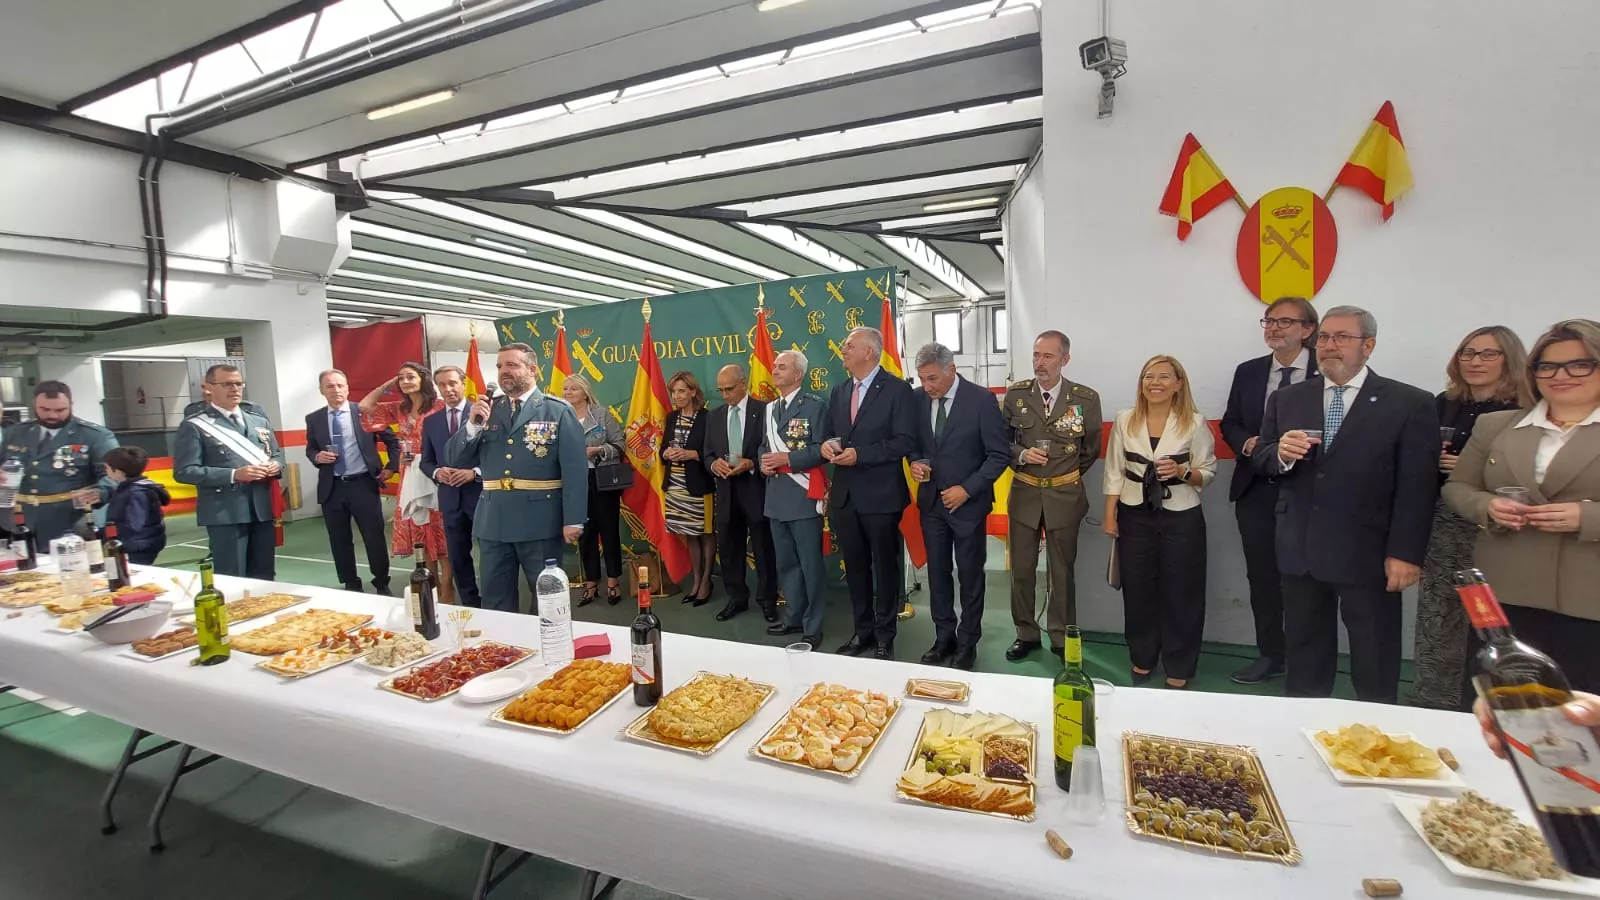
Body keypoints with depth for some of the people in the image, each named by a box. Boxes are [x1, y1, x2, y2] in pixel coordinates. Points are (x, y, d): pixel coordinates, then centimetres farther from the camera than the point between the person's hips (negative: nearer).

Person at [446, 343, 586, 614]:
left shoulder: (558, 412, -4)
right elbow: (455, 460, 7)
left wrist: (573, 520, -15)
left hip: (540, 520, -4)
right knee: (494, 599, 15)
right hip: (493, 520, 4)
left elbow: (574, 469, -9)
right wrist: (473, 424, -10)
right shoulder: (485, 410, 9)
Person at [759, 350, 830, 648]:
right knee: (786, 563, 16)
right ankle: (794, 618, 29)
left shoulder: (814, 406, -6)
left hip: (804, 496, -7)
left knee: (810, 564, 0)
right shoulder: (769, 409, 17)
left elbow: (821, 449, -12)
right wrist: (764, 462, -2)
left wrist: (787, 459, -19)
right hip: (776, 496, 7)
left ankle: (813, 627, 12)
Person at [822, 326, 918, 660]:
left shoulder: (897, 389, -8)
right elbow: (829, 433, 17)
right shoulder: (839, 391, 12)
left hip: (880, 494, -6)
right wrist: (828, 444, -7)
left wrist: (860, 454, -21)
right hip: (844, 494, 6)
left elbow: (905, 441, -15)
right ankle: (863, 630, 30)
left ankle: (885, 637, 22)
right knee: (855, 567, 15)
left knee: (884, 567, 8)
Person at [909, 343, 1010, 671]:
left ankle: (967, 642, 24)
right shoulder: (917, 398, -1)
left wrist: (967, 489, -17)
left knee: (970, 575, 9)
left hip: (968, 502, -3)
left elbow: (999, 454, -11)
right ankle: (944, 638, 26)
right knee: (937, 572, 11)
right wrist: (915, 462, -9)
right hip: (931, 500, 4)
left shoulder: (981, 399, -13)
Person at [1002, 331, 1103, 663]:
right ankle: (1026, 634, 25)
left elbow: (1091, 449, 7)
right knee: (1021, 568, 9)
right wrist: (1021, 456, -13)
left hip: (1065, 495, -1)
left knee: (1063, 570, 9)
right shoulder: (1015, 394, -3)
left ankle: (1062, 639, 24)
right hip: (1024, 492, 1)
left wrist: (1068, 476, 12)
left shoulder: (1086, 398, -6)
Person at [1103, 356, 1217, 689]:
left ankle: (1178, 670, 23)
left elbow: (1208, 472, -1)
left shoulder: (1195, 422, -5)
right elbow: (1114, 471, 3)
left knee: (1180, 593, 6)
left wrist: (1182, 472, -21)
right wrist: (1110, 516, 0)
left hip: (1182, 518, -1)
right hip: (1135, 517, 2)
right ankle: (1142, 659, 29)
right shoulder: (1124, 420, 1)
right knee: (1137, 591, 10)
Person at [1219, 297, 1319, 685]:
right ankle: (1270, 655, 26)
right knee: (1261, 575, 12)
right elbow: (1230, 423, 12)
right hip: (1255, 490, 4)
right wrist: (1247, 443, -7)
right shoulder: (1248, 371, 8)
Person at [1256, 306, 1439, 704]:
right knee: (1303, 654, 16)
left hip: (1368, 555, -3)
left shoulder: (1410, 404, -3)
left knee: (1375, 667, 13)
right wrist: (1280, 453, -16)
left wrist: (1405, 553, -12)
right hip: (1300, 552, 3)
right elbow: (1260, 458, 7)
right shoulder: (1287, 398, 7)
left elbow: (1417, 487, -7)